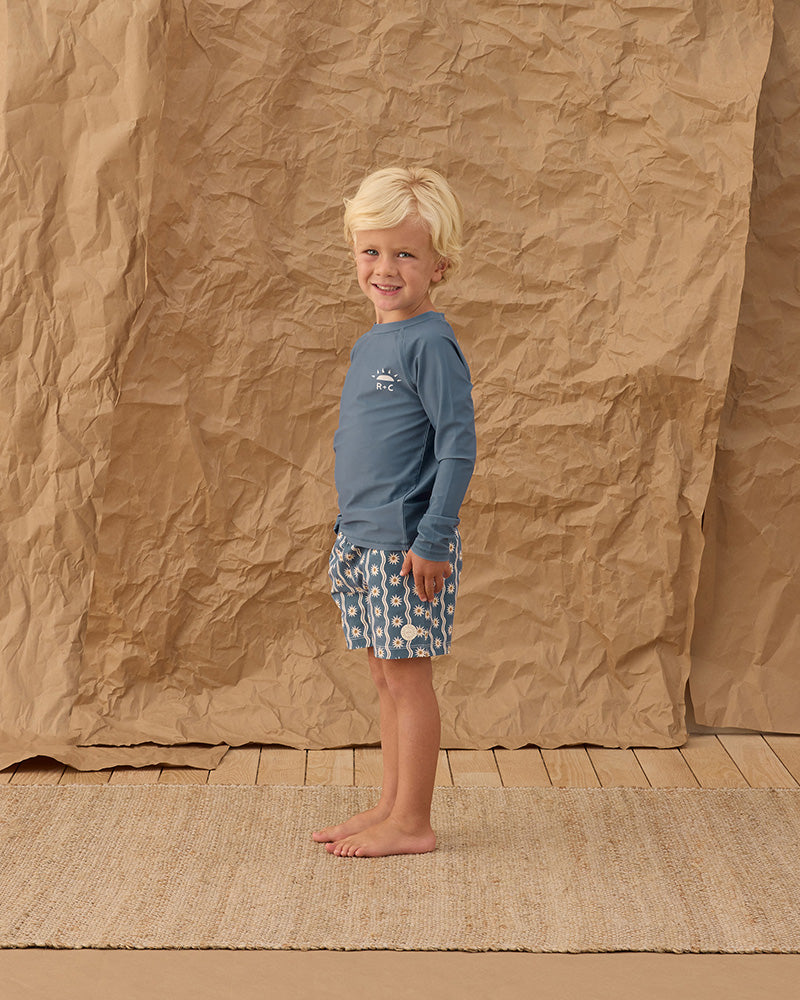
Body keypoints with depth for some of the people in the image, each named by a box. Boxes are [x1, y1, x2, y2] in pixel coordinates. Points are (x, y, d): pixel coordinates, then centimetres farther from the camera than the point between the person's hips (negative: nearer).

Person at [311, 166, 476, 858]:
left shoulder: (430, 344, -14)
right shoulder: (368, 346, 14)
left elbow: (459, 444, -18)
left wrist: (433, 538, -20)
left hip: (407, 546, -9)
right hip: (366, 542, 9)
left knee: (407, 675, -1)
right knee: (387, 678, 15)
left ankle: (412, 824, 9)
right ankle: (391, 808, 26)